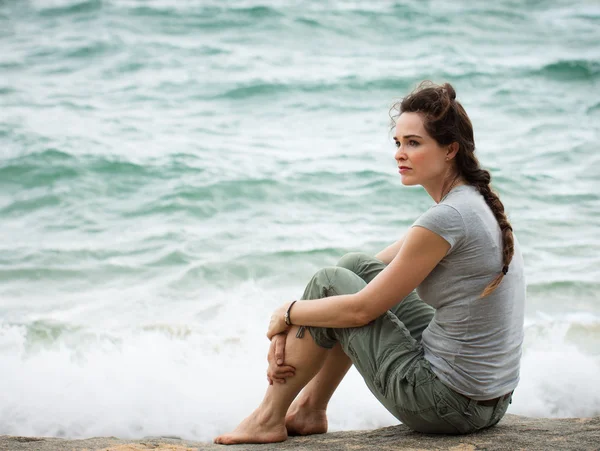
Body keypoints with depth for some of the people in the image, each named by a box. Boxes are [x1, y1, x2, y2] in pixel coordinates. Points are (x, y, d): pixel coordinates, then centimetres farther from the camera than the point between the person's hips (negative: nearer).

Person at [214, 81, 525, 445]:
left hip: (448, 404, -9)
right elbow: (376, 270, 14)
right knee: (356, 267, 17)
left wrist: (287, 314, 4)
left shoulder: (449, 217, -22)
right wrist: (292, 331, 9)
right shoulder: (477, 203, 8)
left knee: (329, 283, 3)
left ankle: (269, 418, 17)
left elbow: (361, 309, -15)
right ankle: (311, 409, 25)